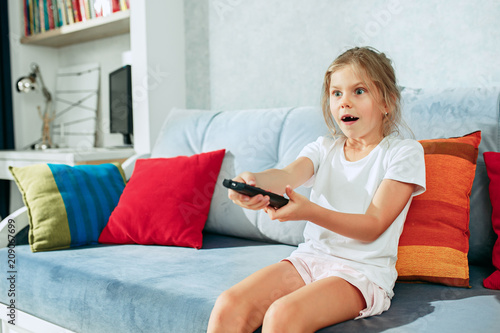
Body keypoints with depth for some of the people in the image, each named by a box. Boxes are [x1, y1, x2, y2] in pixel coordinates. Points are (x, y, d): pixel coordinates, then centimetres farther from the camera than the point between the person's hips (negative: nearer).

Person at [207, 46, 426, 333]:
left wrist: (309, 211, -26)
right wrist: (253, 181, -33)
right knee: (228, 306, -19)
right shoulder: (324, 148, 14)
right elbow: (288, 174, -8)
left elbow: (372, 227, -9)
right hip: (310, 257, 5)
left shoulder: (404, 152, 0)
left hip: (364, 269, -4)